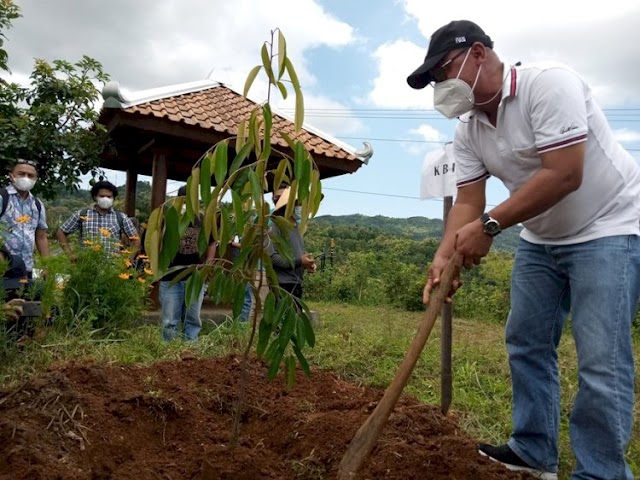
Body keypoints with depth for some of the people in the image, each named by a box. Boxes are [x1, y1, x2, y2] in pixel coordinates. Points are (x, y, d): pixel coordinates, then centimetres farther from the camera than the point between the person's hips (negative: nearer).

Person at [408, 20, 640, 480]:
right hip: (541, 239, 8)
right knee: (526, 342, 9)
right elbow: (467, 201, -5)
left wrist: (490, 225, -28)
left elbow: (564, 175, -29)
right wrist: (444, 256, -20)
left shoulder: (549, 85, -21)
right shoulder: (468, 130, 1)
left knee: (600, 361, -10)